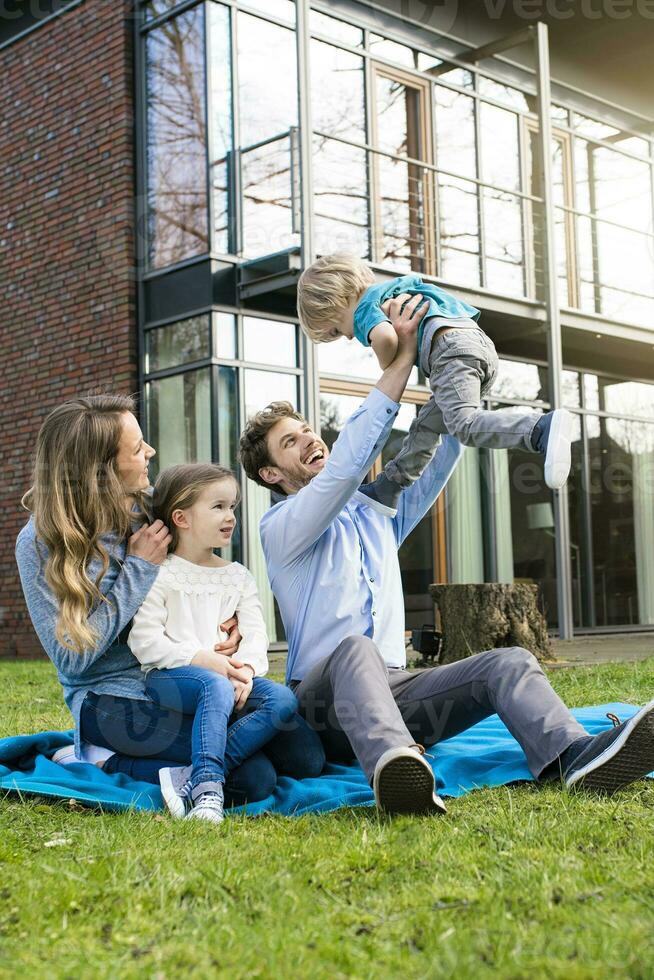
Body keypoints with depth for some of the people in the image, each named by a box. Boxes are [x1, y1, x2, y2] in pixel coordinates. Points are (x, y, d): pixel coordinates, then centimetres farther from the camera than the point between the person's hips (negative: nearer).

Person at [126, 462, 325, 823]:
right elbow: (144, 641, -9)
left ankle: (195, 776, -29)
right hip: (170, 676, -5)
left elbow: (255, 635, 7)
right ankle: (208, 792, -46)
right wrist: (207, 661, -17)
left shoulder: (238, 577, 18)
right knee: (216, 687, -37)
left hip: (230, 677, 5)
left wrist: (246, 671, -16)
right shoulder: (159, 575, 2)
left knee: (282, 699, -22)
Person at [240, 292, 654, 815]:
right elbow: (346, 464, -13)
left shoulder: (375, 511, 25)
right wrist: (402, 360, -15)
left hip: (396, 689, 6)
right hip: (322, 696, -5)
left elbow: (436, 469, 26)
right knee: (356, 651, -40)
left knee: (508, 661, -20)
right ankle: (393, 769, -69)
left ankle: (576, 755, -50)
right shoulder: (281, 526, 2)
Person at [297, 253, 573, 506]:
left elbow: (384, 337, -17)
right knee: (426, 427, 16)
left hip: (452, 347, -10)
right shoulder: (392, 289, 33)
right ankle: (386, 490, 25)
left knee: (465, 424, -26)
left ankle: (542, 429, -46)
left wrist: (389, 370, 2)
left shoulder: (364, 308, 6)